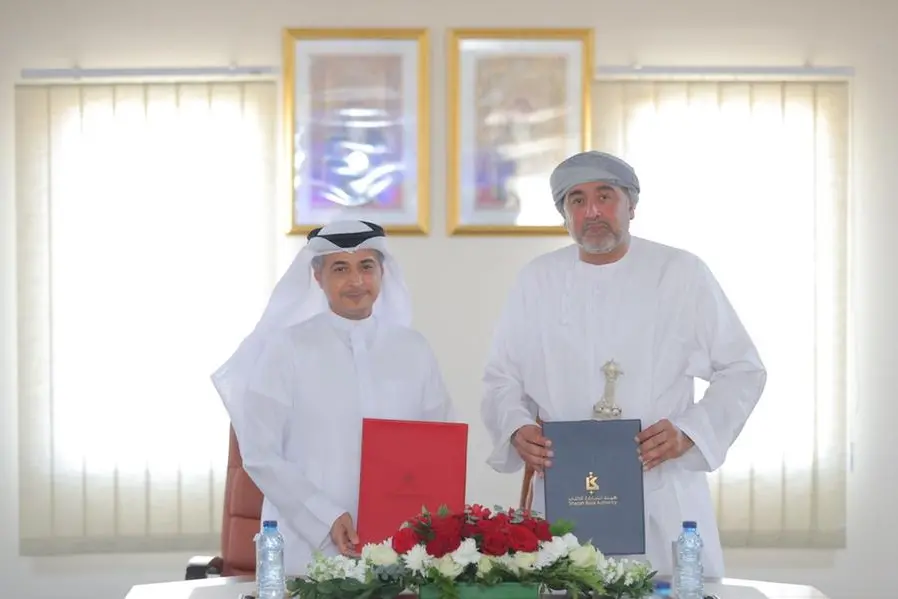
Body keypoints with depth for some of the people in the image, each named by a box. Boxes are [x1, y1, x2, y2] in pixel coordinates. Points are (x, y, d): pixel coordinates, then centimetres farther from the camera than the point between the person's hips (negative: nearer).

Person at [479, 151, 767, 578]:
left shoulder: (681, 274, 1)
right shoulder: (537, 280, 7)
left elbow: (742, 370, 5)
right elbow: (501, 379, 12)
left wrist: (688, 432, -11)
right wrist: (517, 429, -9)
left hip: (664, 498, -1)